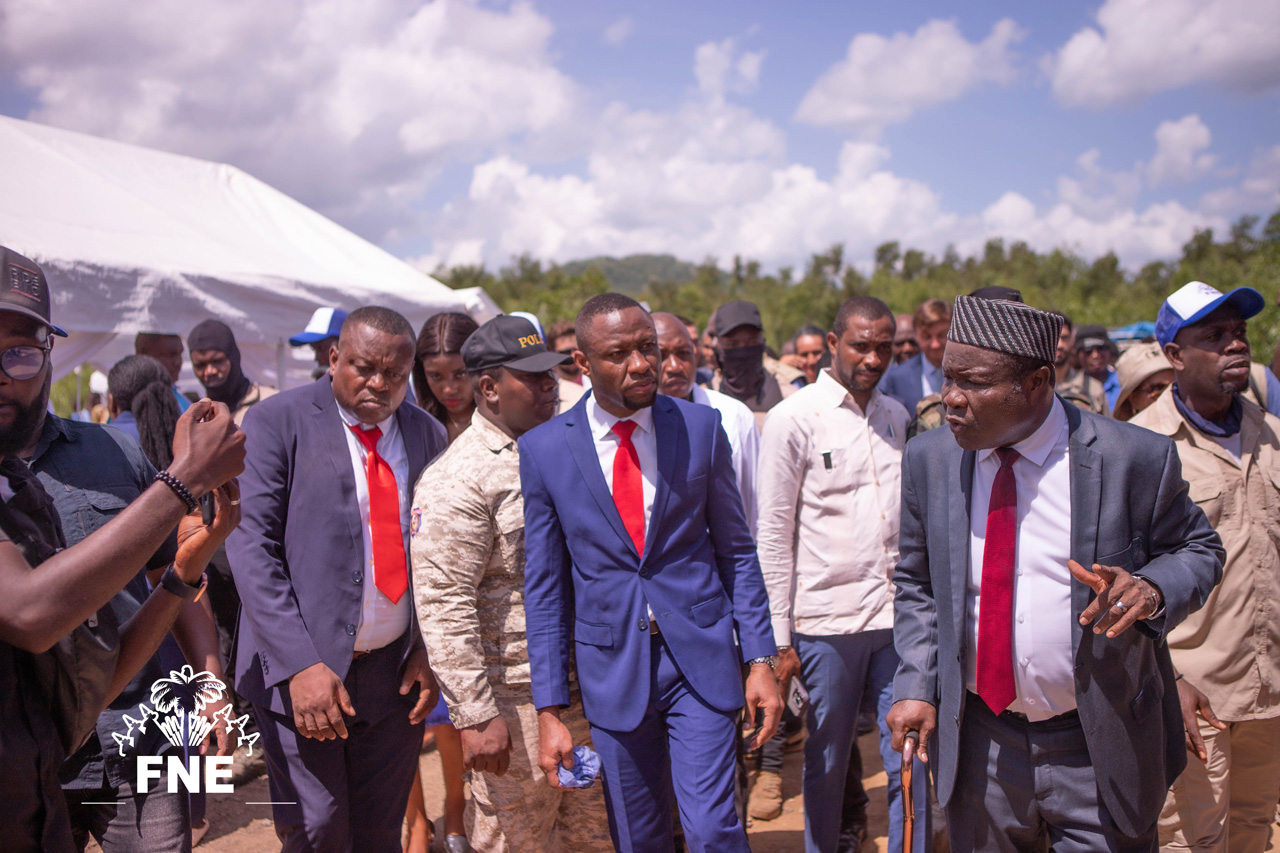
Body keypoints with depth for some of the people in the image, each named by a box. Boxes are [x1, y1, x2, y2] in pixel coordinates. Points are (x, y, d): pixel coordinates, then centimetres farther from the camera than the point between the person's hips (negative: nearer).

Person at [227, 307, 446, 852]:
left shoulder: (427, 434, 7)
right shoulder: (278, 422, -6)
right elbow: (251, 545, -11)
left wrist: (428, 649, 0)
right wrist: (300, 664, -19)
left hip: (396, 670, 4)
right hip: (303, 670, -3)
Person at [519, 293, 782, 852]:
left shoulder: (700, 427, -2)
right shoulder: (543, 449, -4)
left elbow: (736, 549, 5)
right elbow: (544, 586, 0)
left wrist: (760, 659, 0)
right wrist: (549, 711, -1)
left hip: (700, 654, 0)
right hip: (611, 665, 1)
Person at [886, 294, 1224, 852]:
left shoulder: (1134, 458, -13)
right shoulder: (928, 459, -3)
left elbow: (1199, 551, 0)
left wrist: (1152, 588, -22)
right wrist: (916, 687, -3)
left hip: (1101, 751, -2)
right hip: (978, 748, 3)